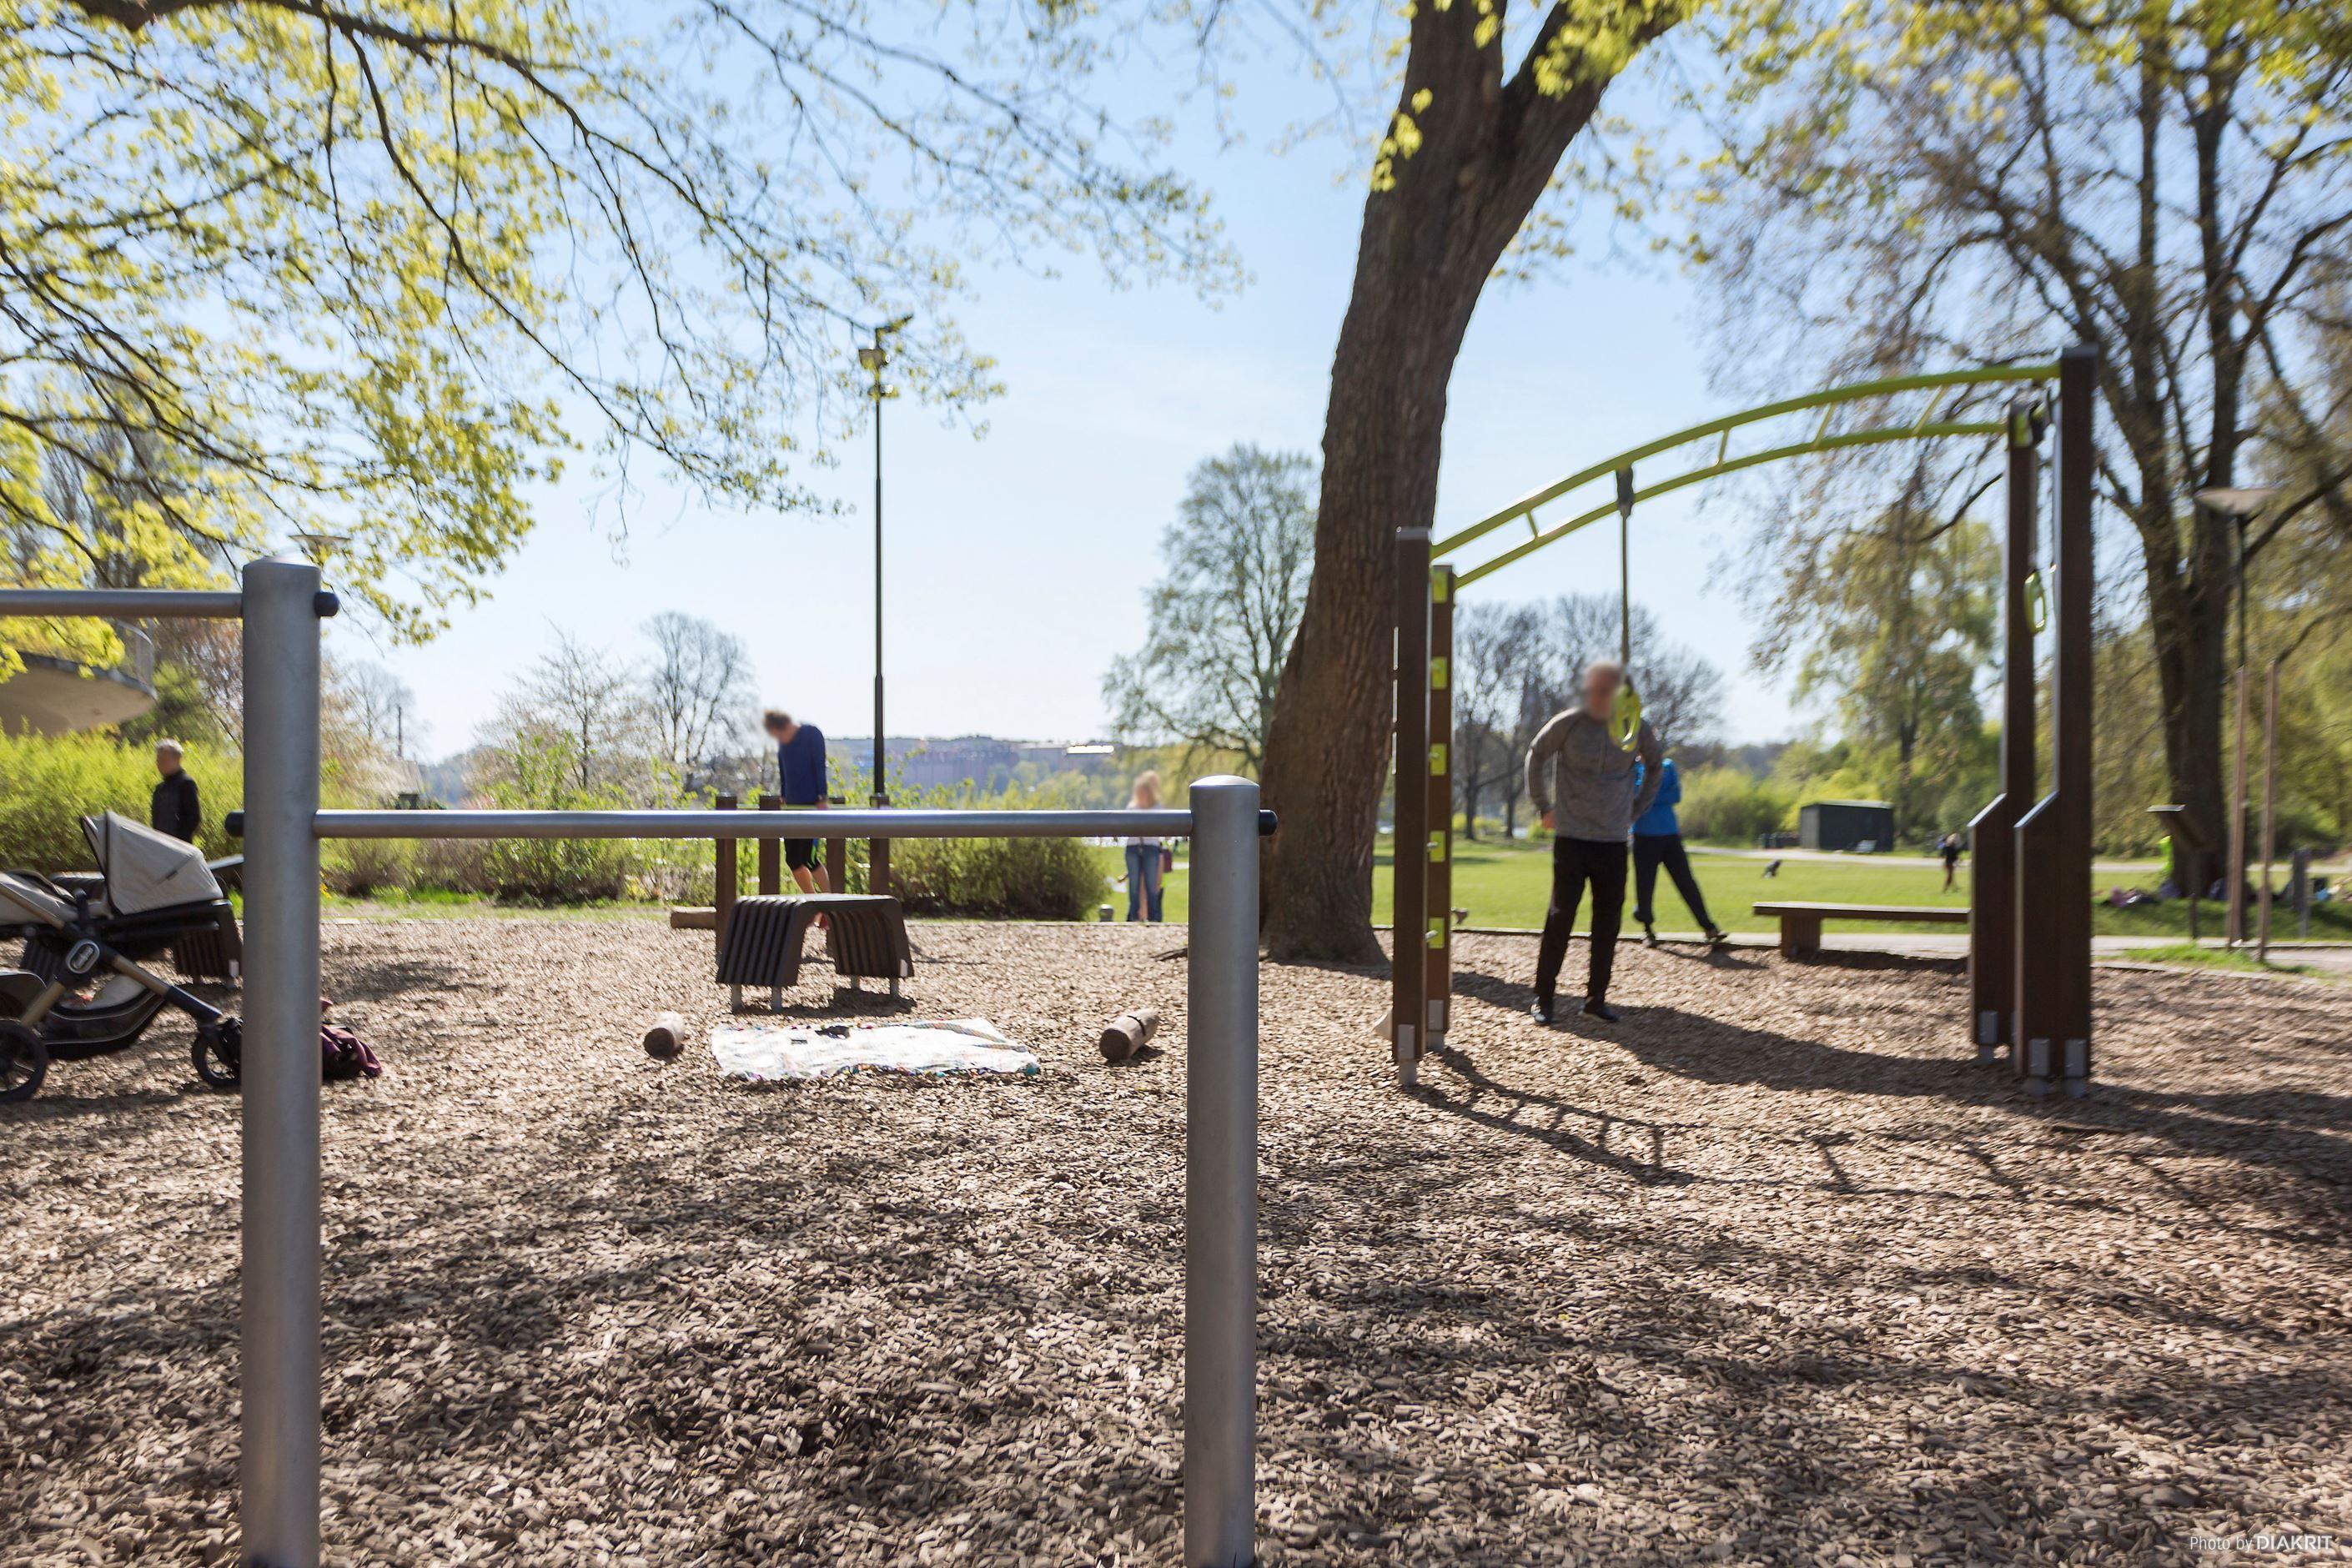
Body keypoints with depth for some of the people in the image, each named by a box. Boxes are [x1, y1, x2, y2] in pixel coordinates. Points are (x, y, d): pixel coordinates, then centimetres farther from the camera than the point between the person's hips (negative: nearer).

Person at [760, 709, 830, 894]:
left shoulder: (812, 734, -7)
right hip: (792, 806, 7)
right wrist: (783, 799, 15)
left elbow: (819, 766, -10)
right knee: (792, 859, 4)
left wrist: (822, 798, -14)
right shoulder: (782, 744, 11)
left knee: (808, 857, -12)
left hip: (812, 804, -7)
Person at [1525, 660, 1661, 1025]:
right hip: (1571, 839, -2)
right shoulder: (1568, 724, -5)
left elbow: (1654, 767, 21)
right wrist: (1543, 806, 7)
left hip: (1614, 843, 3)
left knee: (1608, 923, 4)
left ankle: (1596, 999, 15)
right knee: (1560, 918, -4)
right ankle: (1543, 998, 5)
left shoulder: (1638, 730, 1)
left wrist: (1636, 810, 14)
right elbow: (1536, 756, 11)